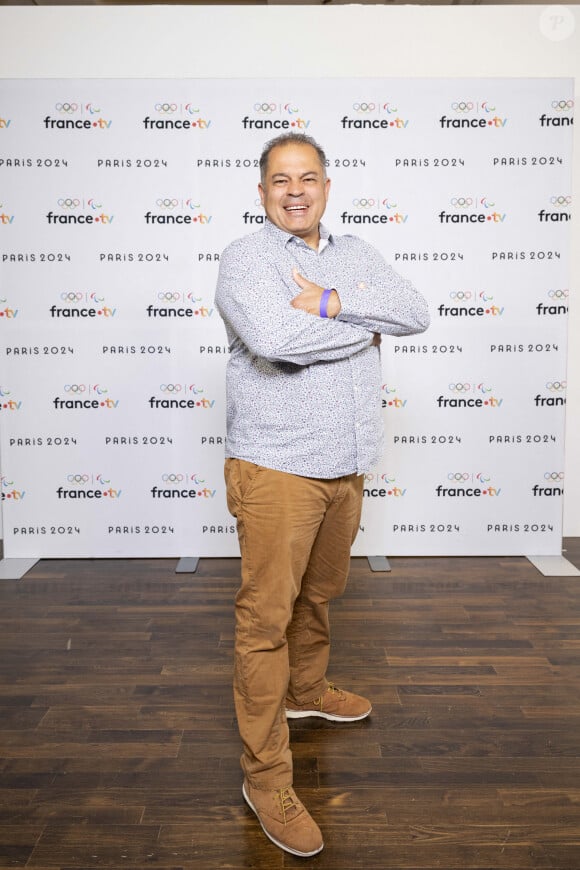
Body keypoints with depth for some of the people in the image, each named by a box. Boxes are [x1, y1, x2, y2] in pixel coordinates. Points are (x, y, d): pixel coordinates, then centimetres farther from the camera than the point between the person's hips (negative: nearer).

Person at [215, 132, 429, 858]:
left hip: (345, 468, 6)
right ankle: (265, 776, 11)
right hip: (277, 470, -6)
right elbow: (273, 337, -26)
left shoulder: (354, 254, 12)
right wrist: (363, 329, -11)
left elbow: (415, 312, -3)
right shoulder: (245, 258, -6)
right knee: (266, 619, -1)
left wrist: (332, 302, -17)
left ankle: (306, 691, 48)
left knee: (319, 594, 23)